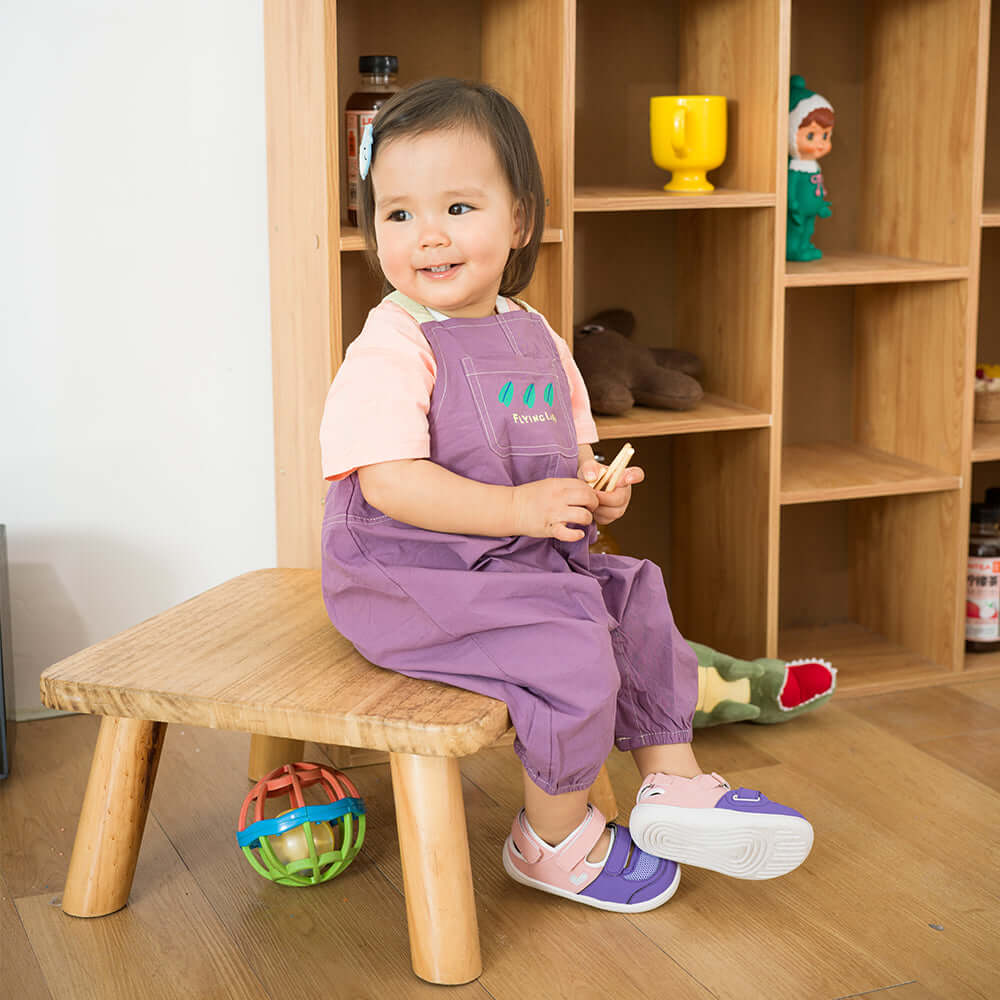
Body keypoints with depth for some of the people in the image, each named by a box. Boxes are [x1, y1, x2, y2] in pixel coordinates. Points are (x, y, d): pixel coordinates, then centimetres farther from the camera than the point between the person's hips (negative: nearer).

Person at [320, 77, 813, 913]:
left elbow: (570, 449, 19)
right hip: (414, 579, -9)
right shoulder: (390, 349, -17)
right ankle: (554, 842, 2)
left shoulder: (534, 338, 8)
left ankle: (672, 783, 21)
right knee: (569, 653, -21)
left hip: (529, 561, 9)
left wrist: (596, 488, -5)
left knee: (638, 604, 8)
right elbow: (389, 482, -26)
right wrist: (519, 508, -29)